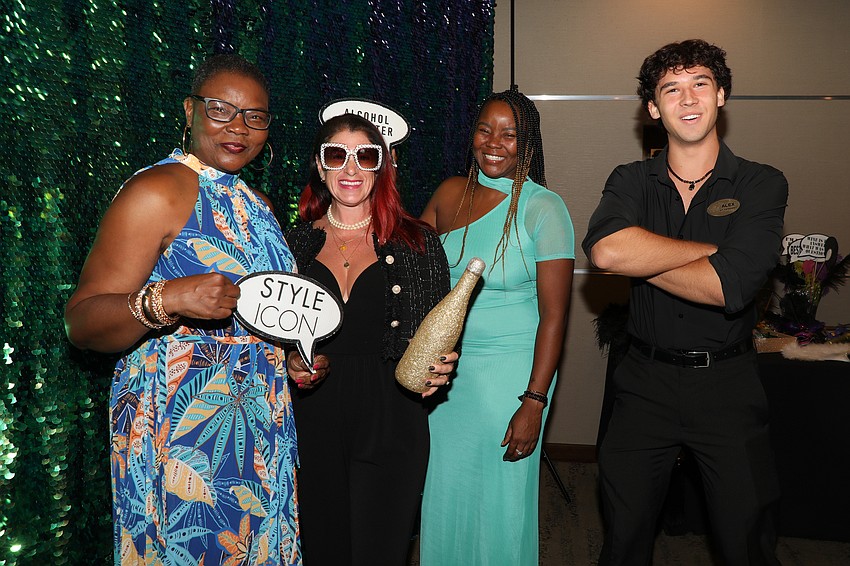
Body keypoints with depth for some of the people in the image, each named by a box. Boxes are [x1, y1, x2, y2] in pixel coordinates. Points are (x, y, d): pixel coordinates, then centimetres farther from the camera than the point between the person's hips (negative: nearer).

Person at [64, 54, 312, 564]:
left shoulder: (254, 204, 13)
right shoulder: (157, 191, -12)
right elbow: (82, 322, -17)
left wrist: (294, 353, 7)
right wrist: (164, 300, -33)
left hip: (261, 428, 8)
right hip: (182, 423, -7)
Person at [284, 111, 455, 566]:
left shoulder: (417, 242, -1)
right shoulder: (295, 244, 5)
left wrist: (439, 369, -15)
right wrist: (291, 361, -5)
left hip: (391, 423, -2)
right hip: (313, 422, 2)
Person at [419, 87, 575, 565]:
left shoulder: (543, 207, -11)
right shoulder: (450, 194, 3)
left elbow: (554, 315, -14)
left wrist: (534, 403, -17)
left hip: (510, 372, -4)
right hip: (444, 368, 5)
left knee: (499, 498, 10)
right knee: (443, 492, 17)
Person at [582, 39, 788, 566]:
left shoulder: (762, 184, -4)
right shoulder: (632, 181, 1)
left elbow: (728, 288, -21)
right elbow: (604, 250, -22)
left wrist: (639, 258, -12)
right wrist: (712, 250, -18)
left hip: (727, 385, -1)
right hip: (645, 383, 2)